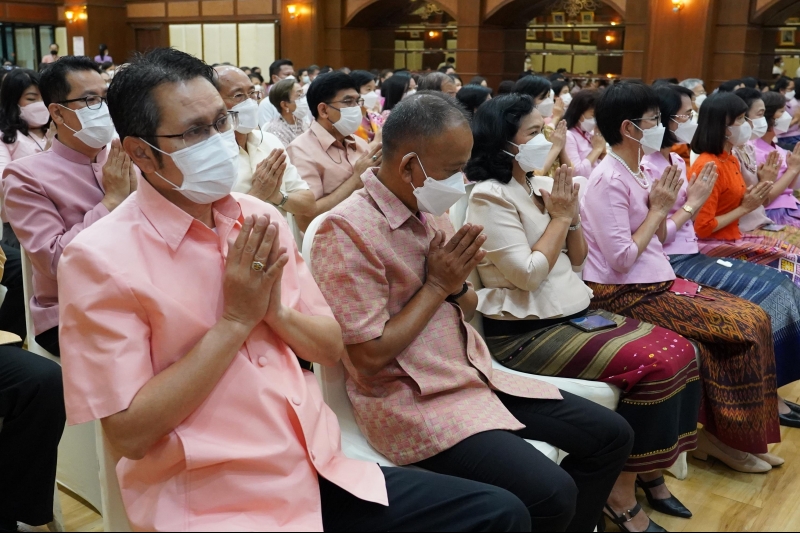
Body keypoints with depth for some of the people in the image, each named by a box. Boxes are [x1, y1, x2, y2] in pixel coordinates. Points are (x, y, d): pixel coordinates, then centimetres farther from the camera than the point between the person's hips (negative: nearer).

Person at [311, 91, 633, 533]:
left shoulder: (431, 211, 8)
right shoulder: (348, 231, -18)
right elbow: (369, 357, -20)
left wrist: (457, 285, -7)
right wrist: (436, 284, -14)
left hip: (475, 375, 9)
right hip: (413, 401, -8)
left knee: (610, 435, 7)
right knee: (551, 495, -24)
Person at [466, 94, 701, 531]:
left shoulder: (538, 187, 11)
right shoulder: (489, 197, -12)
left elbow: (577, 261, 14)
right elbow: (527, 274, -19)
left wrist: (571, 214, -2)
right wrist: (558, 216, -10)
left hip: (573, 313, 8)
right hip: (525, 333, -8)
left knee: (681, 350, -3)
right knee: (656, 363, -21)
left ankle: (648, 471, 9)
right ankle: (621, 489, -6)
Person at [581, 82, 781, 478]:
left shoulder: (635, 172, 11)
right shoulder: (609, 181, -17)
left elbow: (656, 240, 15)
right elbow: (622, 259, -23)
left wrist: (663, 207, -3)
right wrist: (658, 209, -13)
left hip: (654, 282, 9)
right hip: (625, 294, -9)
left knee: (754, 318, 2)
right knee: (745, 325, -10)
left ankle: (721, 431, 8)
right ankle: (725, 434, 7)